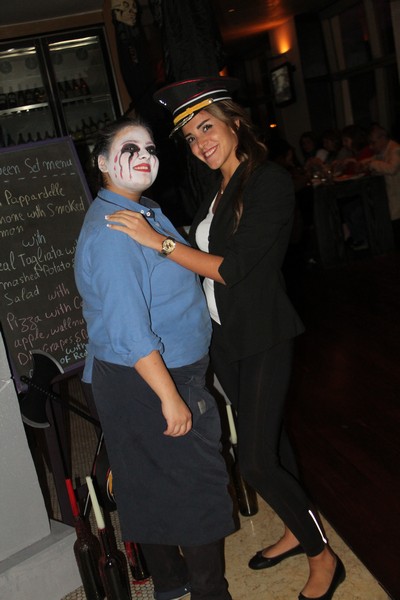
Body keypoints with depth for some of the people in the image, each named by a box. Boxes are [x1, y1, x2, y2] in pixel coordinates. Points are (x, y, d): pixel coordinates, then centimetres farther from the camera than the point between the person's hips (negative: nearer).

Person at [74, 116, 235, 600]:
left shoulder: (144, 211, 11)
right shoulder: (111, 231, -23)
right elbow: (128, 329, -27)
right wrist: (171, 397, -25)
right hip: (147, 381, -10)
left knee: (150, 485, 21)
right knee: (199, 484, 5)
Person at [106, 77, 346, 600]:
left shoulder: (270, 182, -17)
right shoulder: (218, 190, 9)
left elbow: (233, 267, -22)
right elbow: (205, 260, 9)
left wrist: (159, 241, -21)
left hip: (263, 336, -8)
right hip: (225, 335, 8)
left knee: (256, 460, -5)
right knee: (266, 437, 20)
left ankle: (323, 557, 17)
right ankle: (296, 531, 40)